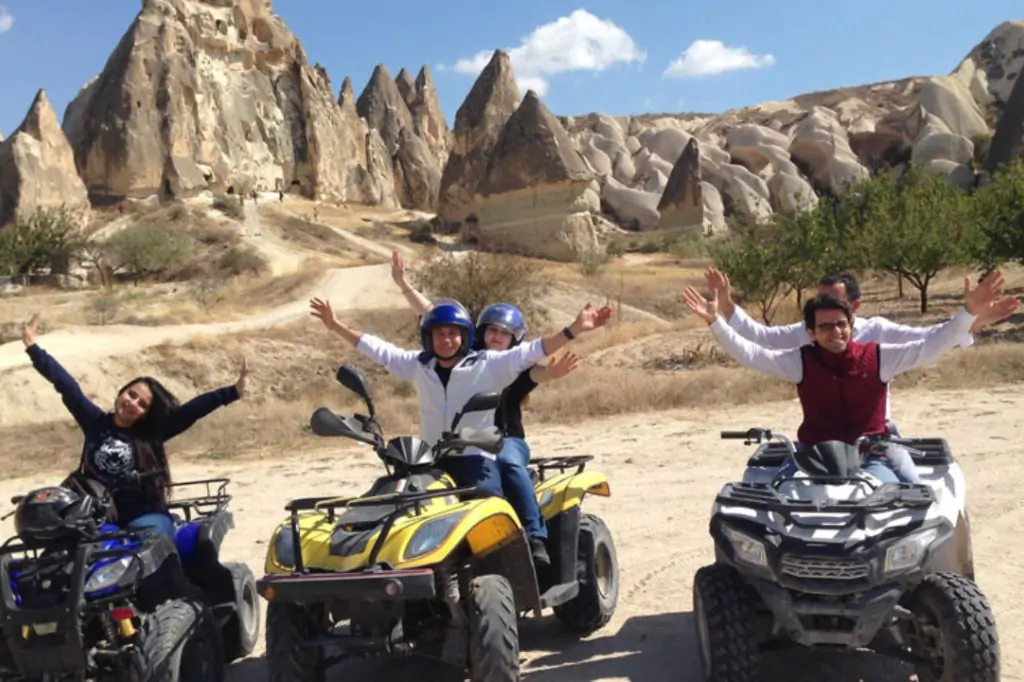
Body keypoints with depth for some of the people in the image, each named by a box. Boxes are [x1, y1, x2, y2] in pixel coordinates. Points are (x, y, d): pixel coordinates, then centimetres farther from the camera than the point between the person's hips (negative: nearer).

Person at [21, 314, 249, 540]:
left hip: (145, 517, -2)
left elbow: (192, 410, -5)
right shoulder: (95, 422, 6)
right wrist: (32, 346, 4)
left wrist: (234, 391, -12)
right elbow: (66, 385, 4)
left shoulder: (151, 432, 3)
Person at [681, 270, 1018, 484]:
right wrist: (715, 321, -16)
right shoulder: (800, 361, -1)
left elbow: (930, 346, -5)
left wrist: (969, 312, -16)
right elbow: (749, 353, -6)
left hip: (871, 454, 0)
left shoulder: (878, 356, -2)